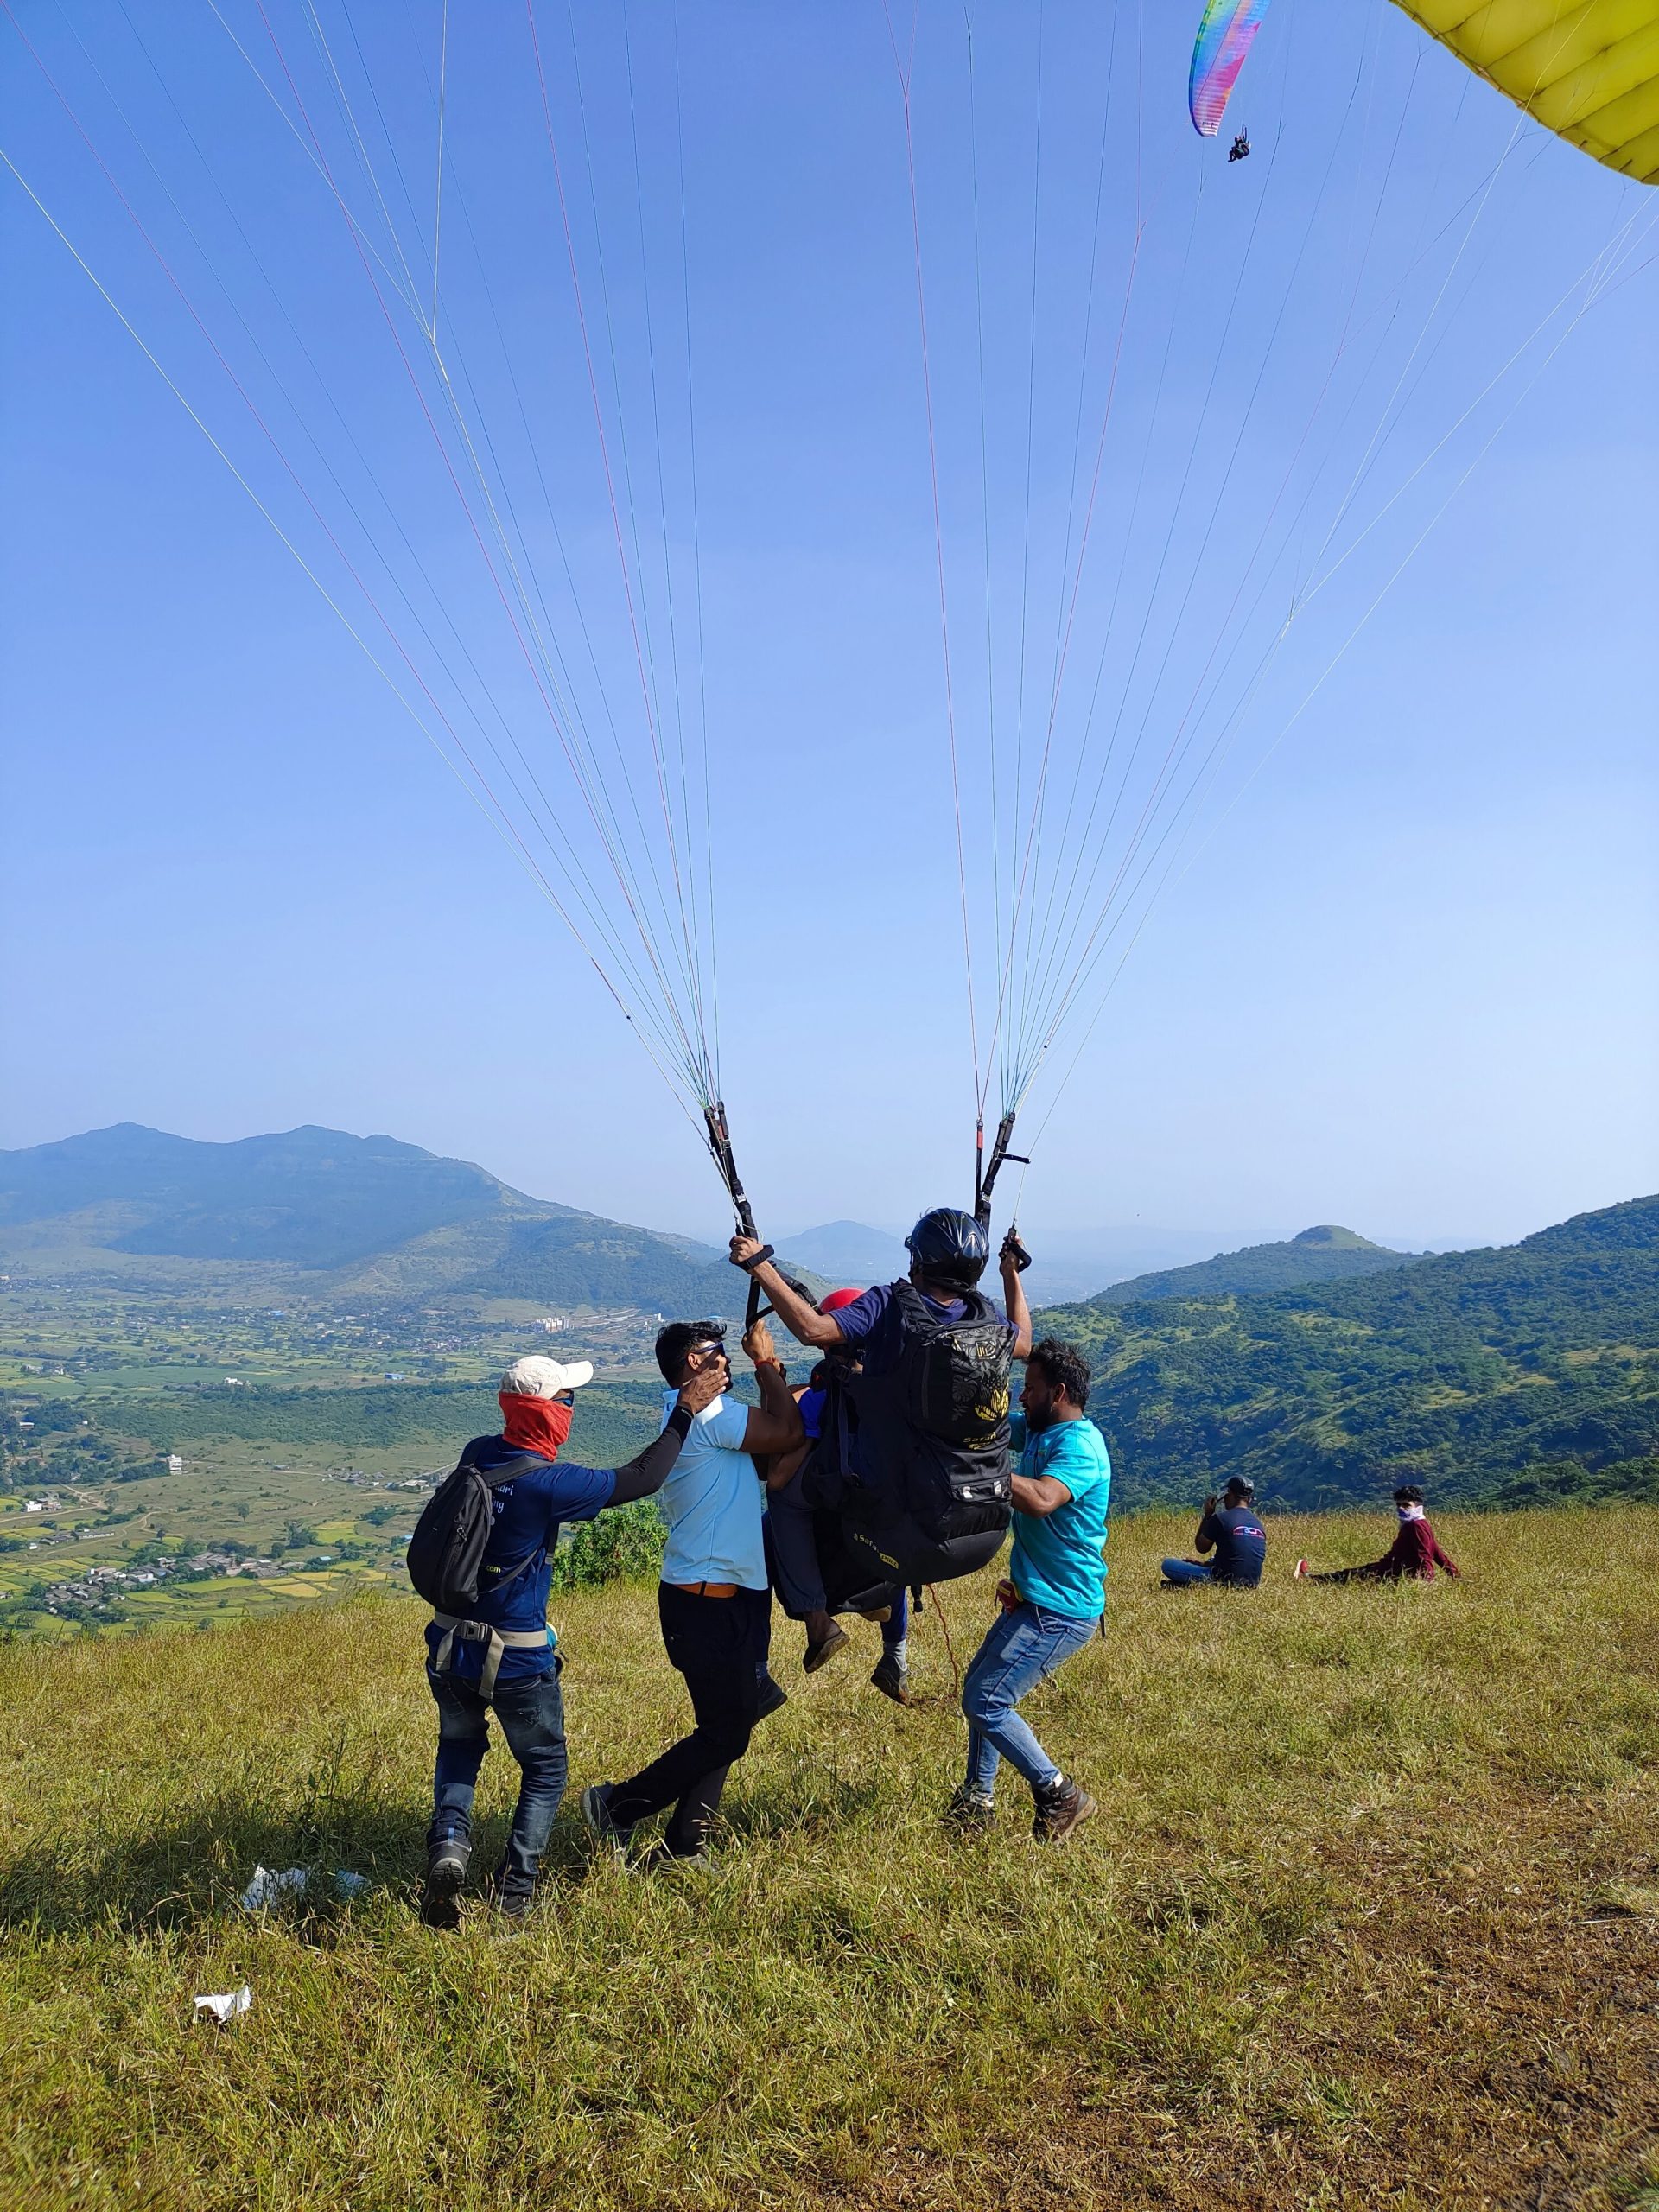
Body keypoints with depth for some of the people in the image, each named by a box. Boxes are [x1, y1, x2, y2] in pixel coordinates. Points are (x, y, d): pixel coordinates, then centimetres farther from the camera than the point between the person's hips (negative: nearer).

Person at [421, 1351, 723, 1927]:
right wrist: (685, 1413, -6)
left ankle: (448, 1843, 6)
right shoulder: (546, 1483, -22)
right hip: (517, 1661, -5)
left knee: (459, 1748, 29)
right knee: (545, 1770, 18)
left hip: (450, 1649, 5)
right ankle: (514, 1894, 13)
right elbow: (640, 1480, -14)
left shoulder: (477, 1454, -4)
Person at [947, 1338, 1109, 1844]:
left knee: (985, 1701, -9)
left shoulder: (1079, 1443, -20)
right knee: (980, 1687, 16)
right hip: (1035, 1598, 10)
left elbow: (1041, 1500, -37)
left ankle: (1060, 1797, 5)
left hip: (1061, 1611, -10)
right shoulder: (1039, 1433, 10)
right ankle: (976, 1802, 28)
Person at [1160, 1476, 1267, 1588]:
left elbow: (1201, 1547, 3)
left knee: (1167, 1564, -1)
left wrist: (1207, 1514, 8)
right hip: (1251, 1585, 7)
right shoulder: (1259, 1524, 9)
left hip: (1226, 1581, -7)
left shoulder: (1221, 1518, -12)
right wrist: (1207, 1563, 25)